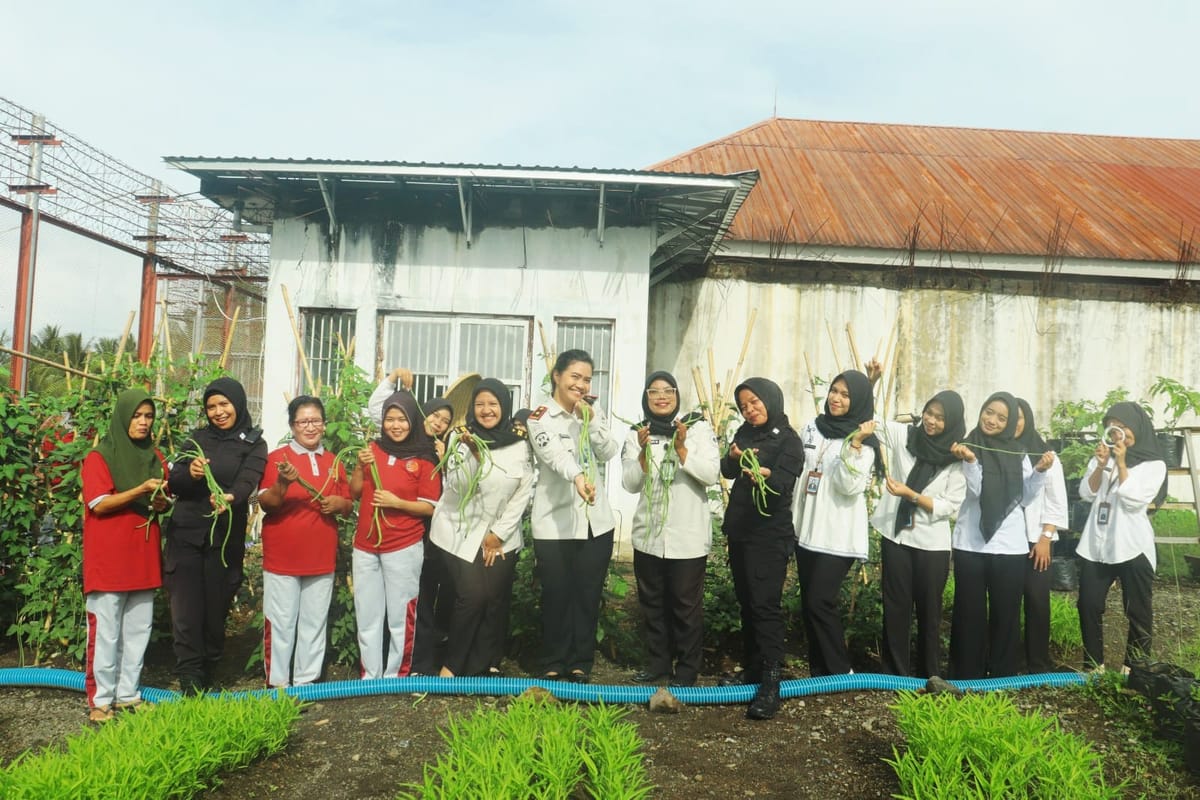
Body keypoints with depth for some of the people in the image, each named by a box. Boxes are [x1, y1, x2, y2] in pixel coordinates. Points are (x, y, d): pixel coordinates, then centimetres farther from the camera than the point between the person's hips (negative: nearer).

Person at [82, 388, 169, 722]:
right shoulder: (99, 456, -5)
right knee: (106, 633, -2)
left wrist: (162, 503, -6)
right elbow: (99, 504, -14)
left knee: (138, 631, 9)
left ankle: (128, 693, 19)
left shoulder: (155, 457, 12)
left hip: (143, 557, 6)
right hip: (108, 559, -6)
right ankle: (100, 699, 8)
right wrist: (141, 490, -25)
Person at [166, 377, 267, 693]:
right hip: (185, 534, 2)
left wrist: (229, 498, -38)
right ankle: (190, 685, 1)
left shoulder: (253, 444, 2)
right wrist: (190, 473, -20)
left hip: (225, 540, -2)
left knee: (216, 609, 5)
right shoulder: (198, 438, 11)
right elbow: (173, 483, 3)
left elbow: (247, 483, -15)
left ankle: (208, 679, 21)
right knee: (186, 611, -4)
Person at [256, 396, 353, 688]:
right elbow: (265, 503, -11)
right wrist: (283, 483, -29)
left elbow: (348, 506, 17)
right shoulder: (278, 458, -3)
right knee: (281, 622, 1)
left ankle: (307, 680, 20)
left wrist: (339, 503, -6)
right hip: (282, 556, -4)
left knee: (315, 622, 9)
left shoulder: (333, 462, 11)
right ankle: (277, 683, 12)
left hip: (321, 557, 4)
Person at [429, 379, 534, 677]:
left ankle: (489, 663, 16)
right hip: (459, 532, -2)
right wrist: (474, 453, -28)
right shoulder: (460, 438, -5)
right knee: (472, 595, -11)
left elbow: (523, 493, 0)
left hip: (501, 535, 2)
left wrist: (499, 534, -4)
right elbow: (455, 485, -13)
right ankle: (452, 663, 7)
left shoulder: (519, 444, -1)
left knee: (497, 598, -2)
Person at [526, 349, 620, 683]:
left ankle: (580, 662, 21)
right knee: (556, 595, 3)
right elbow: (555, 454, -25)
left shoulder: (594, 413, 11)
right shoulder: (540, 417, -5)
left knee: (588, 594, 8)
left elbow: (608, 453, -2)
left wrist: (590, 419, -15)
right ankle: (553, 664, 19)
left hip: (596, 520, 4)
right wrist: (577, 476, -43)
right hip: (554, 522, -4)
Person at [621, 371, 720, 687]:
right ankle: (658, 661, 29)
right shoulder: (636, 434, 3)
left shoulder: (698, 427, -5)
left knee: (686, 603, 4)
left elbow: (712, 474, -12)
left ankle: (687, 667, 19)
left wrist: (681, 449, -24)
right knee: (652, 602, 14)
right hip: (648, 533, 4)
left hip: (688, 534, -3)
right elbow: (629, 484, -3)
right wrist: (643, 452, -20)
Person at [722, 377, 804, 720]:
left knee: (765, 604, -11)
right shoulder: (745, 432, 11)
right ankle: (752, 668, 19)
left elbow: (785, 483, -21)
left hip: (769, 534, -7)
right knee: (746, 602, 10)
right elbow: (727, 471, 6)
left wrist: (766, 475, -43)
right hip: (740, 530, 7)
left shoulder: (788, 440, -8)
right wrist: (733, 456, -17)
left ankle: (770, 682, -12)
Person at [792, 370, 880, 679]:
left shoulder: (864, 440, -7)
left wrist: (855, 445, -26)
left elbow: (850, 487, -18)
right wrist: (792, 519, 13)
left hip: (838, 535, -6)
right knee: (808, 605, 9)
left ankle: (840, 672, 7)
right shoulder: (811, 428, 8)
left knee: (820, 603, -9)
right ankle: (818, 672, 21)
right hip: (806, 530, 6)